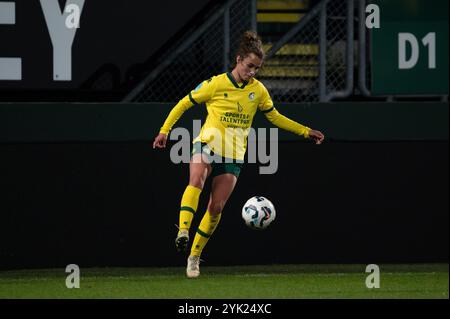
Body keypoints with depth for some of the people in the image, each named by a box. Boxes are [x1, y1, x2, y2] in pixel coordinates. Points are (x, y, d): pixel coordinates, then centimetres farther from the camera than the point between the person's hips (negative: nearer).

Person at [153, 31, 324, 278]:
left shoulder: (258, 90, 5)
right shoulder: (216, 84, -6)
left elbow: (275, 117, 19)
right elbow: (184, 104, 3)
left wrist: (306, 132, 17)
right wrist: (164, 130, -2)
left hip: (233, 156, 3)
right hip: (207, 144, -3)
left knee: (216, 207, -4)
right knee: (197, 180, -35)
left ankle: (194, 257, 9)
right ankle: (183, 231, -45)